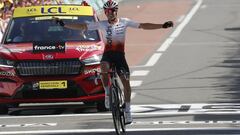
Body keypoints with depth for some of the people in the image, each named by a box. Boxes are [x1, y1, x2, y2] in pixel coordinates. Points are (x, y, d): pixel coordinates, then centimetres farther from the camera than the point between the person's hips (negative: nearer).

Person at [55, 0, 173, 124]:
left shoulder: (124, 22, 0)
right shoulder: (101, 24, 0)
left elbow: (143, 25, -4)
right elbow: (82, 27, -2)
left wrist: (162, 26, -12)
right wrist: (64, 25, -11)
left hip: (119, 55, 1)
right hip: (107, 54, -1)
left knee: (126, 81, -6)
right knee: (104, 67, -34)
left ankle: (127, 110, 6)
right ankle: (107, 94, -16)